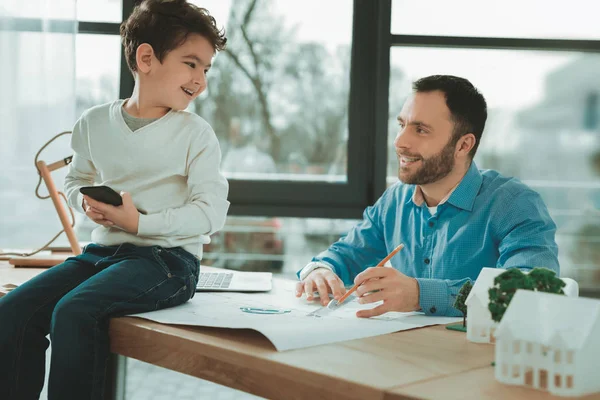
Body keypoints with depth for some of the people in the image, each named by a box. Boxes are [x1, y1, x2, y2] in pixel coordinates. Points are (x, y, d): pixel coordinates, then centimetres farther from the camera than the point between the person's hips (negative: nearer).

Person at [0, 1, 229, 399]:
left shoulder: (196, 134, -4)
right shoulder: (95, 123, 9)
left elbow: (211, 212, -10)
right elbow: (75, 181, 23)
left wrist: (139, 222, -17)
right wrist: (87, 202, -1)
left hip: (168, 258, -5)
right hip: (103, 249, 5)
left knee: (73, 313, -29)